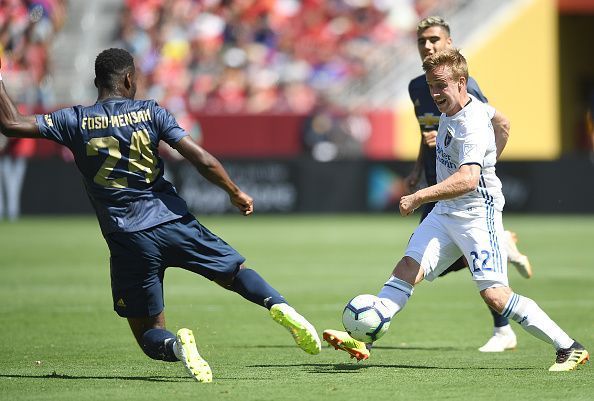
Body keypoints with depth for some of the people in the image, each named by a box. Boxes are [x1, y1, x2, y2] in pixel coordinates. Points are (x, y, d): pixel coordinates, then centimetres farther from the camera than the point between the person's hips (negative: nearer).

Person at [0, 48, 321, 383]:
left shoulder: (75, 122, 1)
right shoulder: (150, 112, 2)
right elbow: (203, 160, -4)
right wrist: (235, 192, 11)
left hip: (128, 240, -1)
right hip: (173, 221, 1)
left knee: (149, 333, 10)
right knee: (236, 271, 20)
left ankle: (176, 345, -27)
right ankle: (279, 306, -13)